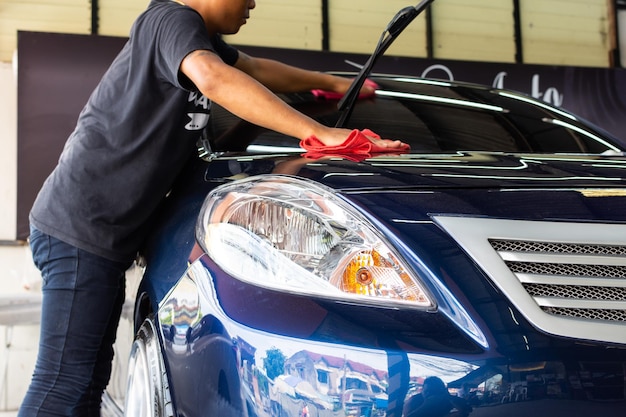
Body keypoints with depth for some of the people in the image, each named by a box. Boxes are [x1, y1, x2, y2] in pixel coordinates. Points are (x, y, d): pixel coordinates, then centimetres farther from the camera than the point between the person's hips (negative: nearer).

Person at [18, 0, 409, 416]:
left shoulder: (198, 35, 18)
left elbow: (255, 69, 34)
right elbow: (214, 80, -32)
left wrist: (332, 82, 39)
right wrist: (320, 132, -35)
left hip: (105, 235, 10)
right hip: (81, 226, -10)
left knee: (90, 379, 12)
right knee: (66, 382, -12)